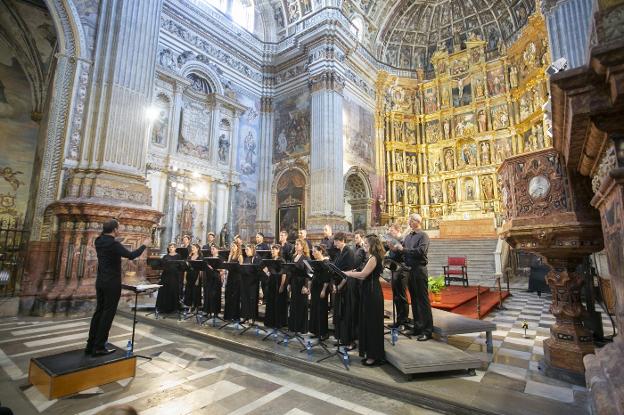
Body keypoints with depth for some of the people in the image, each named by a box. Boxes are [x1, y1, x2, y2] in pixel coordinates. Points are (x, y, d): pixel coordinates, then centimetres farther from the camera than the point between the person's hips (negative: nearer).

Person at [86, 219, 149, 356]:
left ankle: (90, 345, 22)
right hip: (112, 283, -8)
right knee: (108, 314, 1)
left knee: (99, 311, 15)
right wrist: (144, 245, -11)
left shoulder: (99, 242, 4)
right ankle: (99, 347, 7)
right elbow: (131, 255, -22)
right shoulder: (113, 244, -20)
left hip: (100, 282, 9)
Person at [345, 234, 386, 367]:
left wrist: (348, 273, -14)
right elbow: (366, 276, 12)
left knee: (372, 323, 0)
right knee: (367, 322, 15)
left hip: (372, 293, -10)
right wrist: (353, 273, 3)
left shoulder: (374, 258, -16)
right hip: (370, 291, 10)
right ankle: (369, 352, 26)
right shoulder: (374, 257, 14)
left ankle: (375, 356, 12)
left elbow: (363, 274, -24)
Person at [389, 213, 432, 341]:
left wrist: (403, 249, -17)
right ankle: (417, 327, 27)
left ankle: (427, 331, 7)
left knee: (423, 300, -2)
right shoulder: (408, 237, 14)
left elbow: (420, 251, -22)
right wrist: (396, 248, -8)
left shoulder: (423, 236, -7)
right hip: (409, 270, 7)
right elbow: (402, 251, 12)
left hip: (419, 270, -7)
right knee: (414, 300, 15)